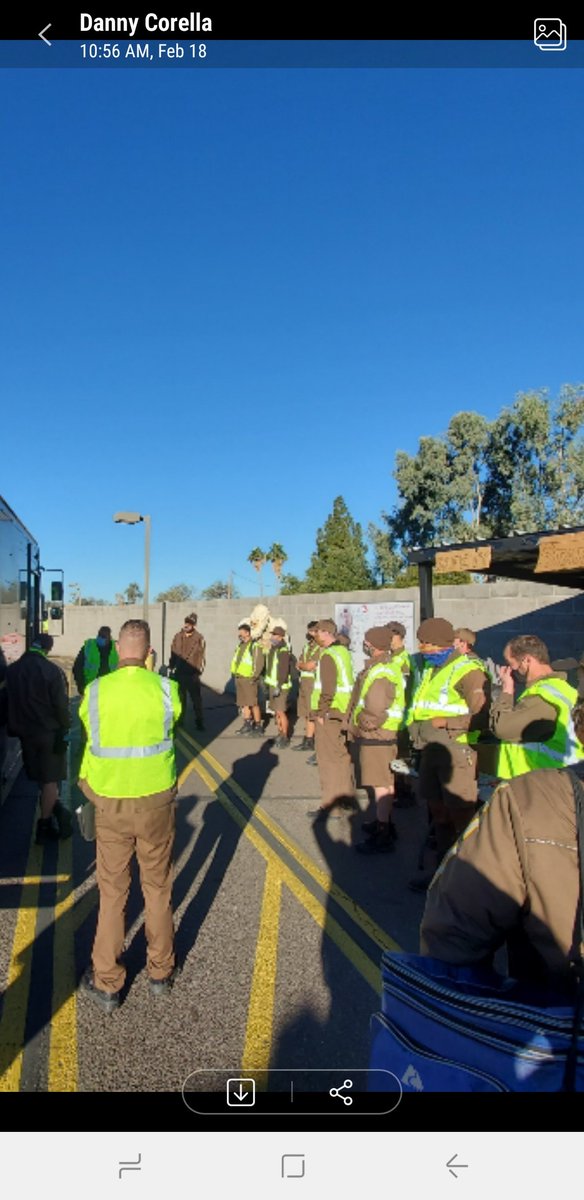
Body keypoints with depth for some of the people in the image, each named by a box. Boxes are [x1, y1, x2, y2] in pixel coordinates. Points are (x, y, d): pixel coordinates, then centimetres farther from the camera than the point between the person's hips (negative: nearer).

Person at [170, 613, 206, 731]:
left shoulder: (199, 638, -5)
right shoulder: (177, 637, 4)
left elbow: (201, 656, -4)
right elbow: (173, 654, 9)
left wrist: (200, 670, -10)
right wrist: (171, 667, 5)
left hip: (193, 674, -3)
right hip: (179, 672, 3)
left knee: (196, 698, 3)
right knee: (180, 698, 13)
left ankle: (199, 721, 10)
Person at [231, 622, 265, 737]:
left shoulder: (254, 646, -12)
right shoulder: (240, 646, 15)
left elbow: (259, 663, -16)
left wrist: (254, 677, -17)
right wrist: (234, 673, 13)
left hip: (248, 679, -8)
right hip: (239, 679, 8)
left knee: (253, 703, -5)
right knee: (244, 703, 12)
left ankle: (258, 727, 2)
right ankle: (247, 725, 21)